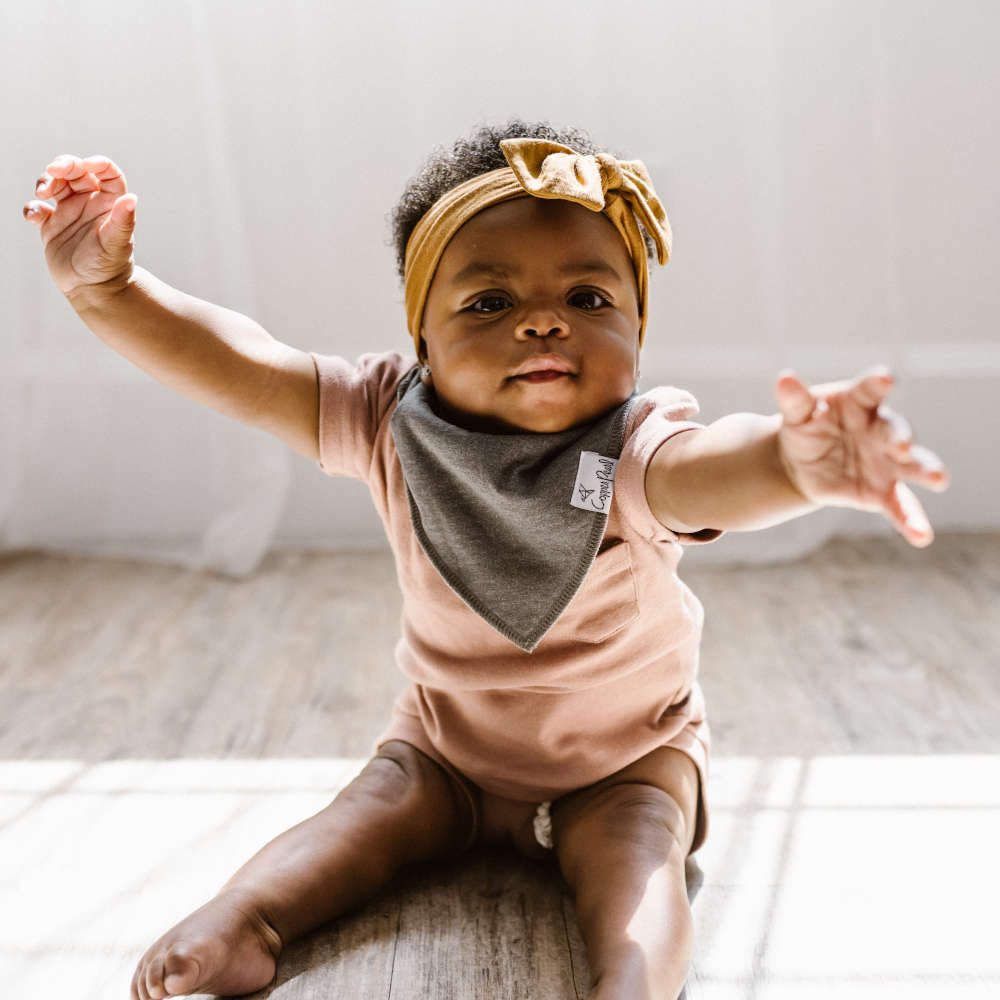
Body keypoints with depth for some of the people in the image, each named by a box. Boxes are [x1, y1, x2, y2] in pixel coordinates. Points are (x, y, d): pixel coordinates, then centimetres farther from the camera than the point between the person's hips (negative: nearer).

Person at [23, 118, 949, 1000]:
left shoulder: (632, 457, -33)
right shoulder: (392, 428, -19)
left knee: (634, 847, -26)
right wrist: (108, 288, -35)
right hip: (450, 742, 3)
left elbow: (714, 470, -56)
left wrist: (798, 462, -80)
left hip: (626, 752, -2)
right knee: (381, 803, -18)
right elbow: (239, 370, -21)